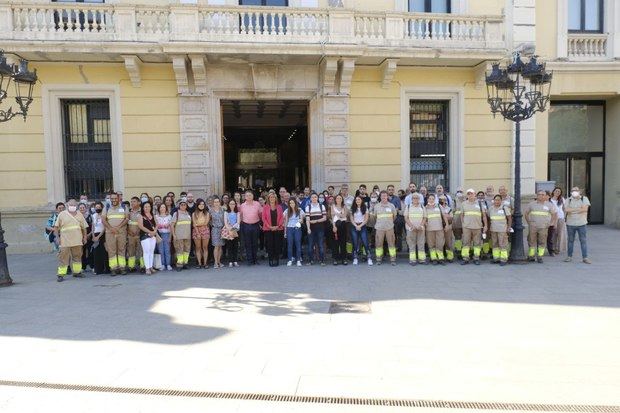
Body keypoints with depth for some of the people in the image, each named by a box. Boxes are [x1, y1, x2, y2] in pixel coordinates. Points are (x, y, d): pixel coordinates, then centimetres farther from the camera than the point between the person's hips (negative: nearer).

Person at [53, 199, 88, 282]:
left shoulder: (79, 215, 13)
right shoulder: (62, 214, 3)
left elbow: (84, 227, 16)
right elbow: (56, 227, 2)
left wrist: (85, 237, 11)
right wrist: (57, 236, -4)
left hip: (77, 240, 4)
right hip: (65, 241, -4)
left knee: (77, 256, 10)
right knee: (63, 257, -3)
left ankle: (77, 272, 20)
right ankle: (60, 274, 0)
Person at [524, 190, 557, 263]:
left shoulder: (549, 205, 6)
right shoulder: (532, 204, 8)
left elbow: (554, 214, 9)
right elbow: (526, 213, 14)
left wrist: (549, 223, 1)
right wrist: (528, 222, 5)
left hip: (543, 227, 0)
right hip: (533, 227, 0)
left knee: (542, 242, 1)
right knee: (532, 241, 2)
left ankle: (540, 257, 10)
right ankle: (531, 256, 12)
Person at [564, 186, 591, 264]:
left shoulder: (584, 198, 1)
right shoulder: (568, 200, 5)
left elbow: (585, 209, -14)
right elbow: (566, 209, -11)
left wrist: (572, 210, -12)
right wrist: (579, 209, -16)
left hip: (581, 223, -1)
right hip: (570, 223, 1)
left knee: (583, 240, 0)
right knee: (570, 240, 9)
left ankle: (585, 257, 4)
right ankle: (569, 256, 17)